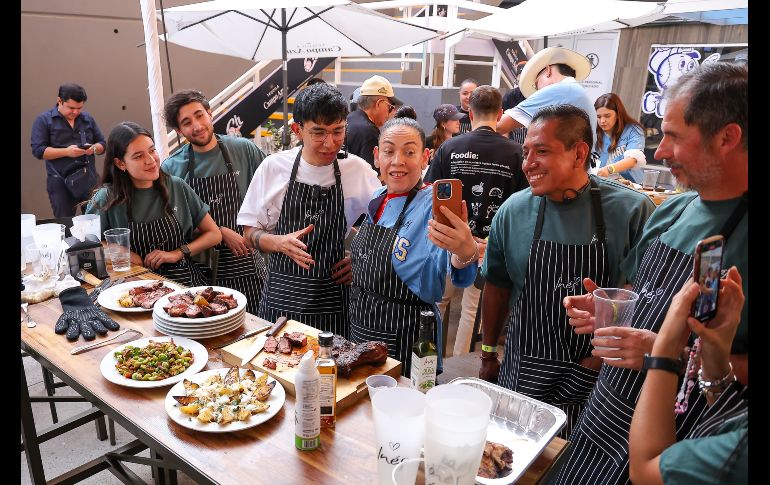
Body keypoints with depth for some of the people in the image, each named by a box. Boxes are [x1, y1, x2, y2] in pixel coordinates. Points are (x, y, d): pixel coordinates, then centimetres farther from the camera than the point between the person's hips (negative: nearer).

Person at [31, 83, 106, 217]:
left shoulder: (88, 118, 10)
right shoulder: (43, 120, -1)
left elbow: (102, 144, 13)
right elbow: (38, 150, -8)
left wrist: (94, 148, -11)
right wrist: (66, 151, -21)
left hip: (89, 179, 3)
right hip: (61, 182, -3)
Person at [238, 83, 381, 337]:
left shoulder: (358, 170, -3)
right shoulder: (273, 167, -3)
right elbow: (250, 231, 4)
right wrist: (281, 242, -15)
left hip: (335, 302, 0)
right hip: (282, 296, 1)